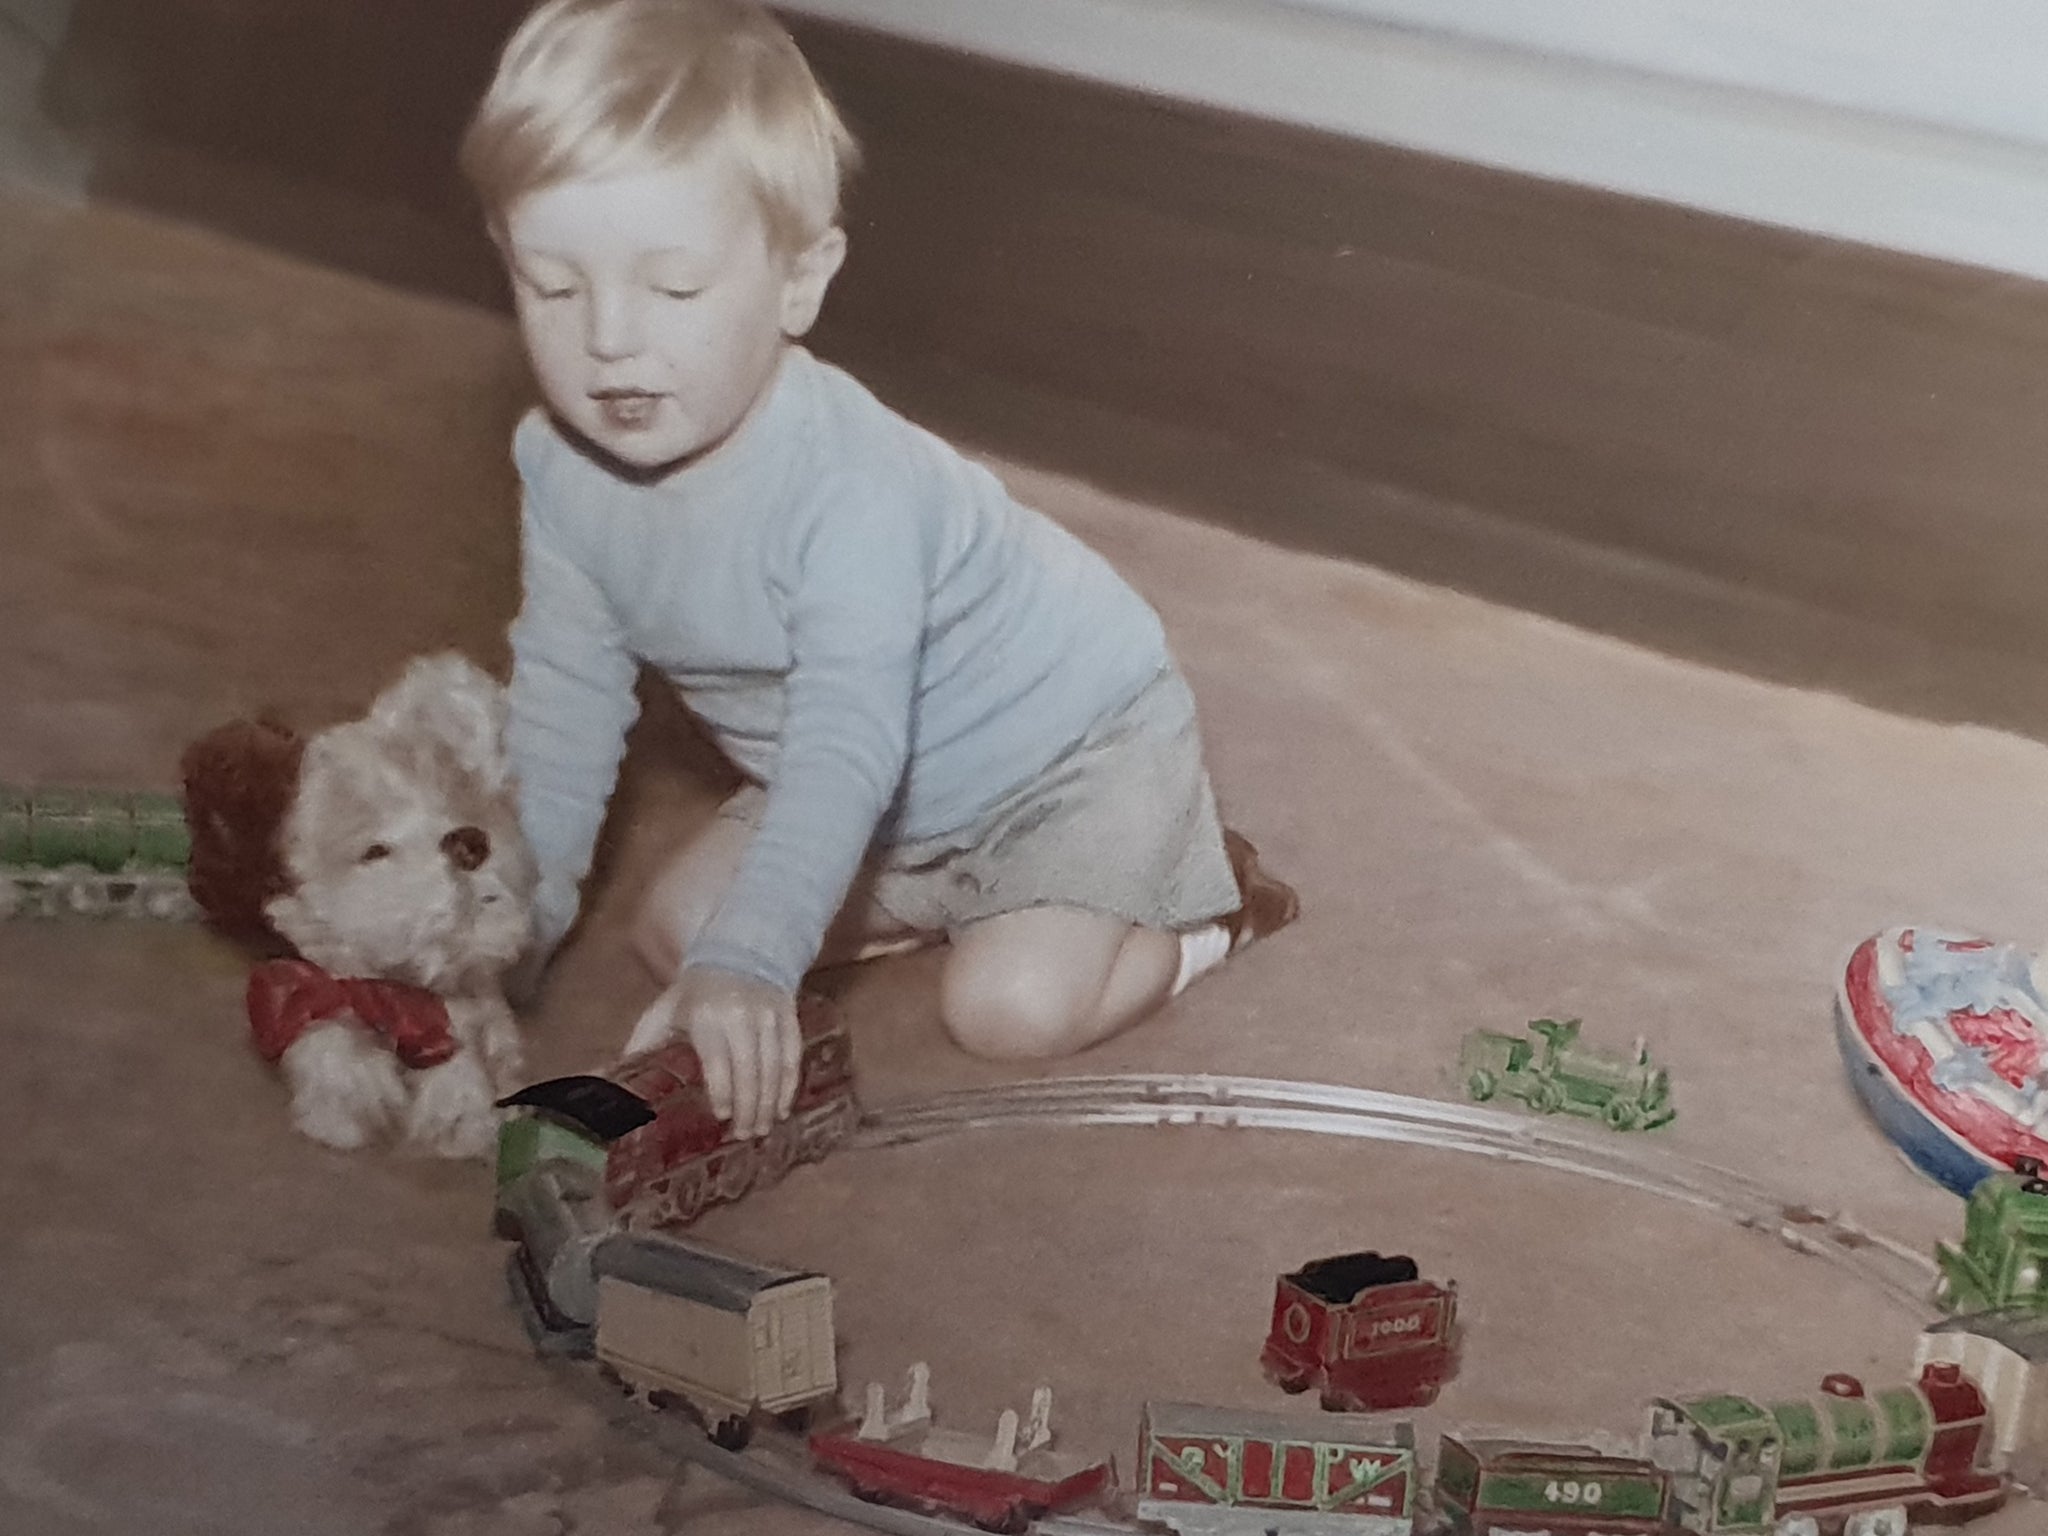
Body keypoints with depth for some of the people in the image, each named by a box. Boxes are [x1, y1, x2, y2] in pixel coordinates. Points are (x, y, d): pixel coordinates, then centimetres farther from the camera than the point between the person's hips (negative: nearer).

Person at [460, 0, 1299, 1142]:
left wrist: (748, 962, -56)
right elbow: (563, 702, -1)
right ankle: (947, 891, 18)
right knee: (677, 930, 4)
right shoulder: (564, 470, -15)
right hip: (894, 801, 7)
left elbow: (848, 744, -46)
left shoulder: (850, 490, -38)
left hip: (1076, 741, -7)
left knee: (1016, 1002, -24)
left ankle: (1202, 895, 6)